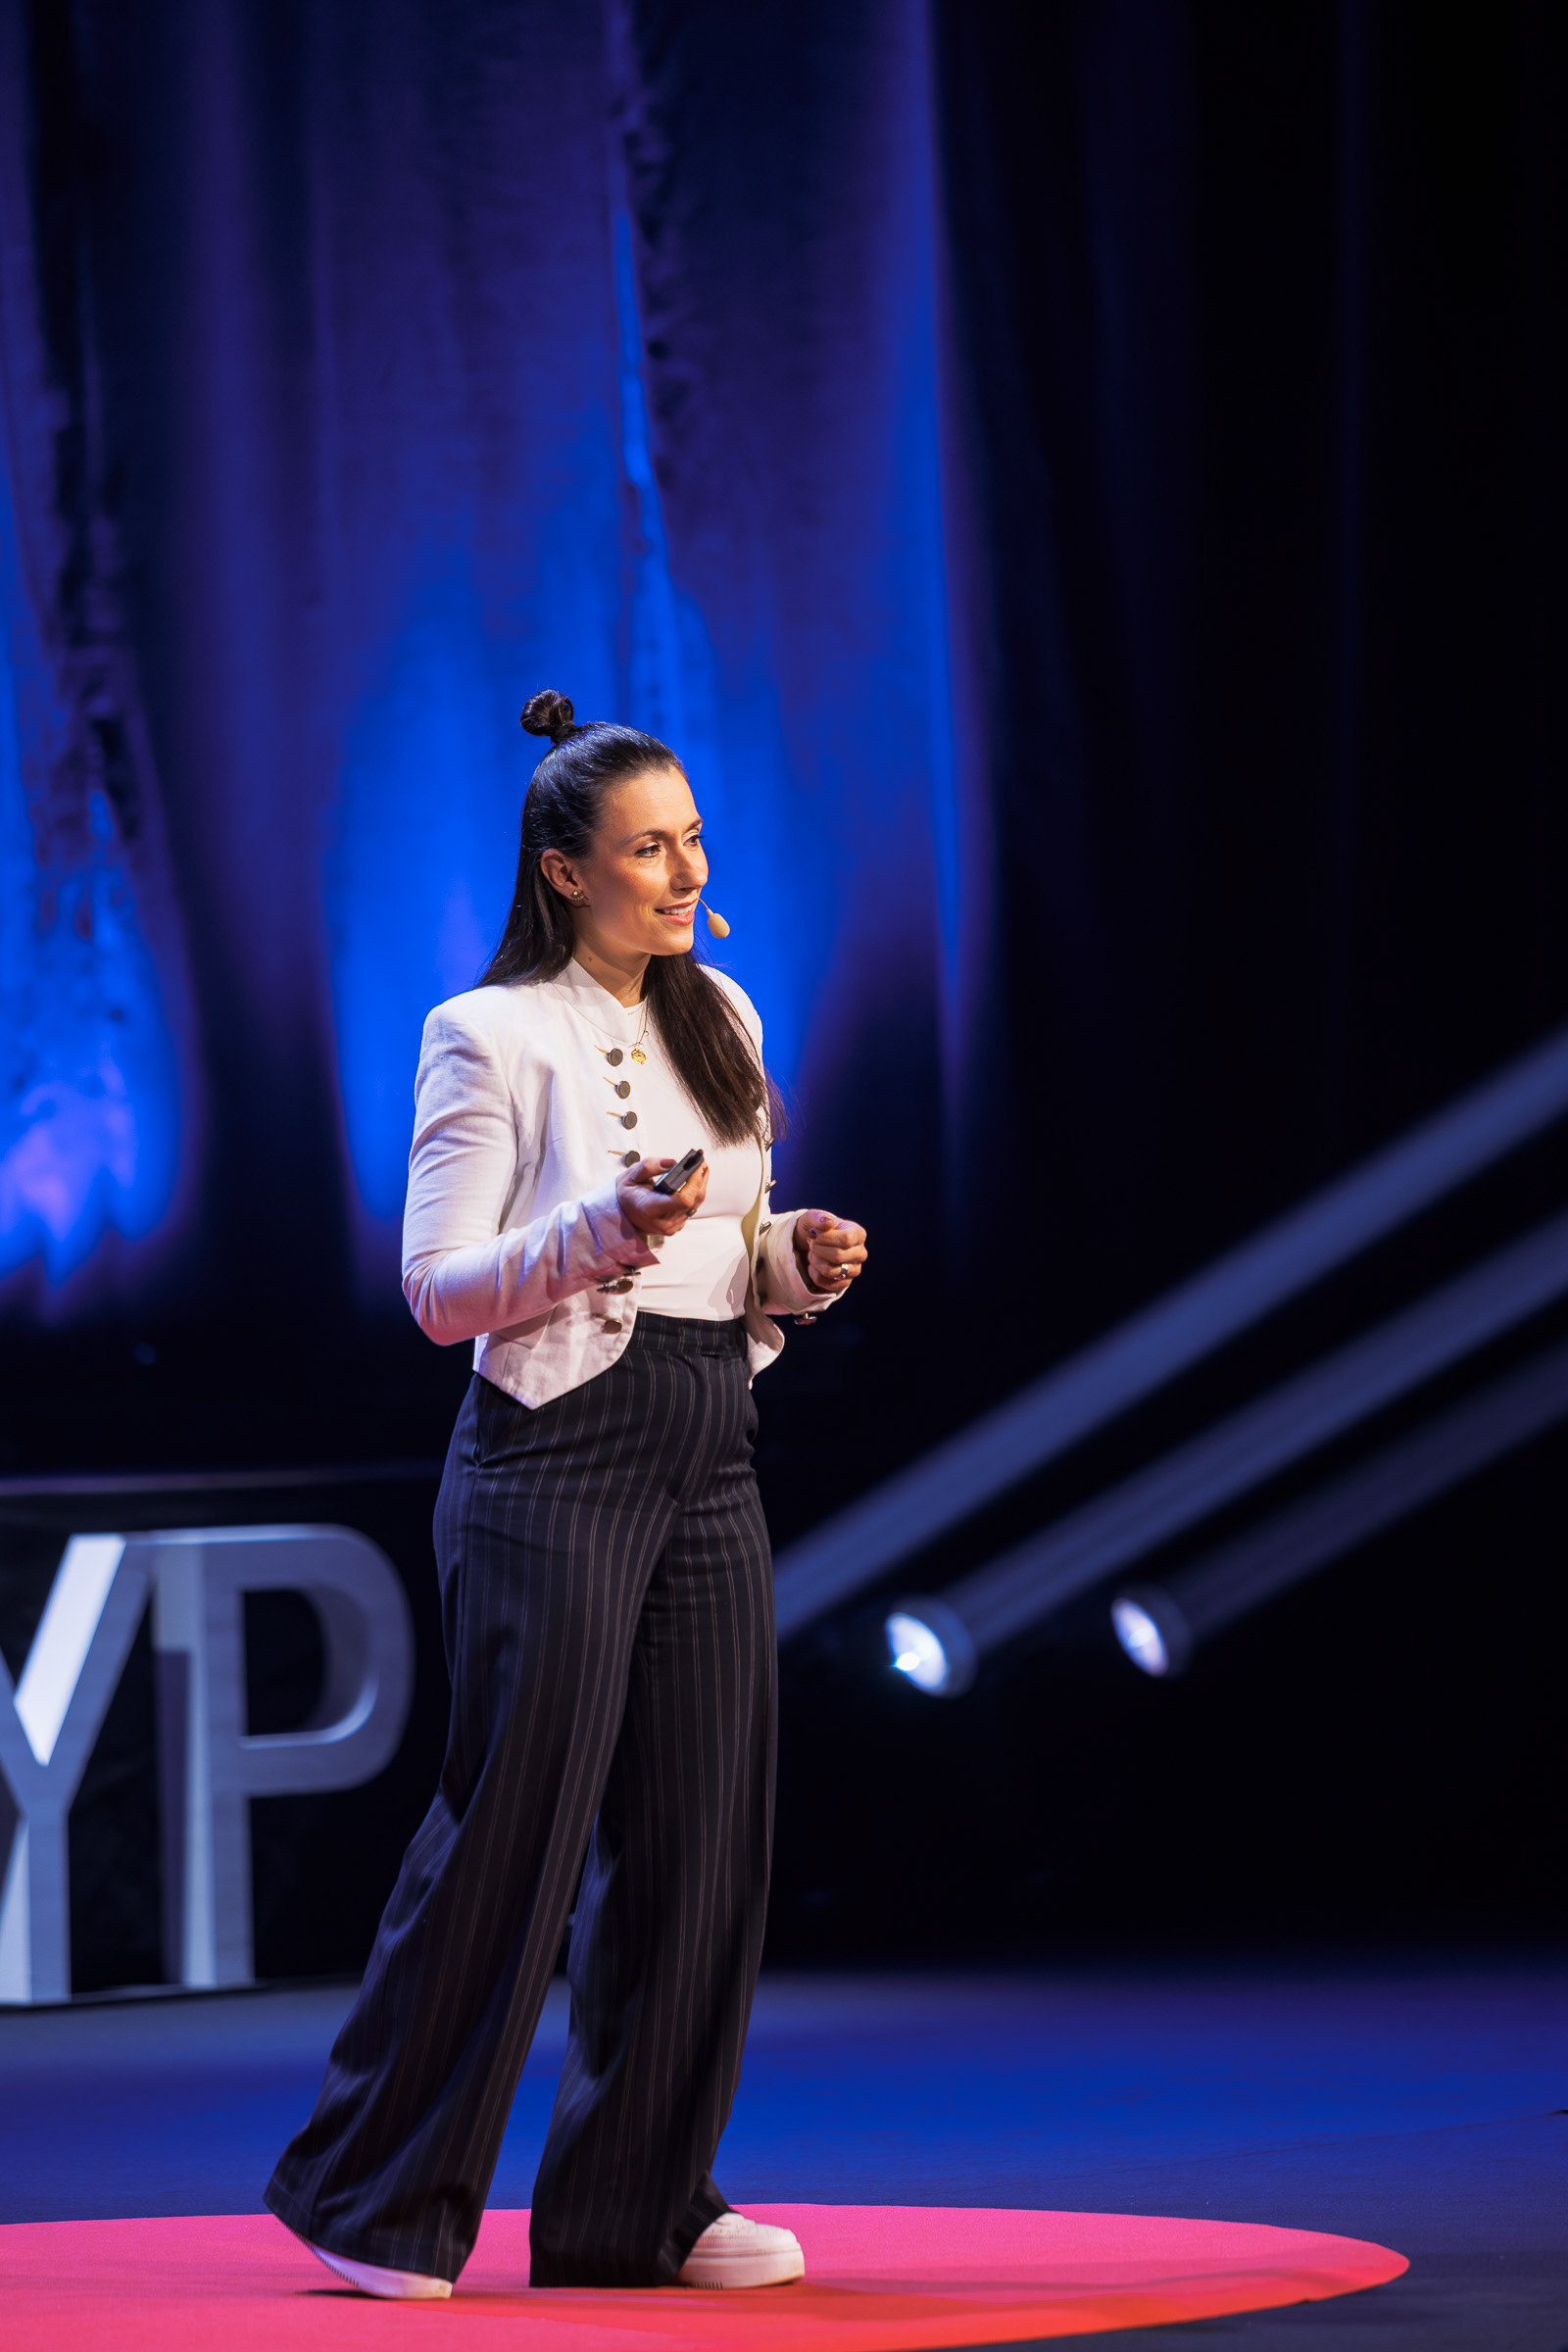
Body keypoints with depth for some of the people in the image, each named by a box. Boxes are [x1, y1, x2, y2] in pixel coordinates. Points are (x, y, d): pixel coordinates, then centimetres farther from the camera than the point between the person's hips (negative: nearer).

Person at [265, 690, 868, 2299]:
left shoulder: (720, 1021, 16)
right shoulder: (494, 1036, -5)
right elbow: (439, 1289, -10)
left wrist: (798, 1264, 1)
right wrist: (604, 1231, -25)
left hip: (709, 1458, 7)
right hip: (556, 1455, -7)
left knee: (702, 1834, 3)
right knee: (515, 1821, -6)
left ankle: (635, 2204, 12)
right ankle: (379, 2195, 7)